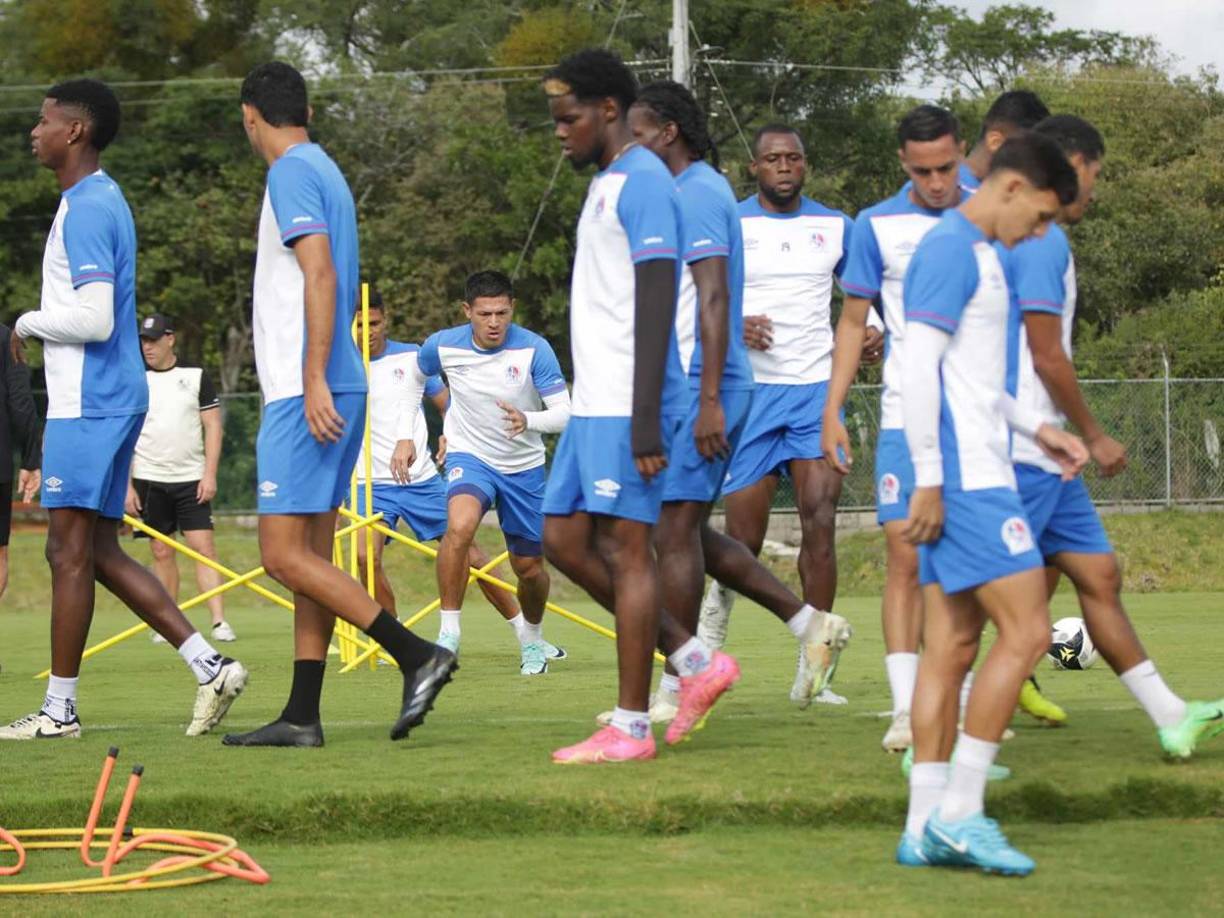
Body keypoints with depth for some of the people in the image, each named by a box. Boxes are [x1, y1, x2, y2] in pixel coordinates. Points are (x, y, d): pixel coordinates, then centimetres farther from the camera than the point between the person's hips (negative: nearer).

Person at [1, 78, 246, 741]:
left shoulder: (87, 209, -15)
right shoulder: (99, 201, 18)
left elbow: (93, 319, -22)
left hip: (89, 405, -10)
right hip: (107, 399, 10)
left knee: (70, 551, -5)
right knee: (97, 552, 11)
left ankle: (59, 710, -1)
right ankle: (210, 667, 6)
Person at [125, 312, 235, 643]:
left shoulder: (196, 377, 3)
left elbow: (213, 426, 3)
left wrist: (210, 474, -6)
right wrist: (126, 485, -2)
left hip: (191, 479, -1)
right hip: (149, 479, 1)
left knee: (203, 547, -9)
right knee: (162, 553, 3)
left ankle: (219, 621, -13)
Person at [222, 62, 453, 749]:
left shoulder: (293, 174, -10)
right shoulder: (325, 171, 18)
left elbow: (321, 275, -20)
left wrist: (314, 380, -24)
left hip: (306, 395, -10)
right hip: (334, 392, 10)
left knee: (285, 554, -10)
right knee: (311, 557, 9)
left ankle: (418, 655, -15)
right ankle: (302, 718, 10)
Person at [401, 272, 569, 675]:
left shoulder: (533, 349, -18)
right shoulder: (443, 346, -12)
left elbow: (564, 413, -21)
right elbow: (414, 379, 12)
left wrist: (528, 421, -41)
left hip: (524, 466, 1)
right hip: (469, 456, -1)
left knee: (530, 567, 8)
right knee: (460, 526, -32)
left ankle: (533, 639, 39)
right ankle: (449, 633, -23)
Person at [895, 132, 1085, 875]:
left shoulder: (979, 254, 18)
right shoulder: (953, 250, -13)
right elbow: (918, 368, -19)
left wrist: (1037, 430, 22)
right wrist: (930, 480, -20)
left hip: (977, 474, 10)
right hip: (966, 480, -10)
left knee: (953, 645, 8)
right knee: (1026, 631, -10)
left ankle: (925, 827, 8)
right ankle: (959, 812, -8)